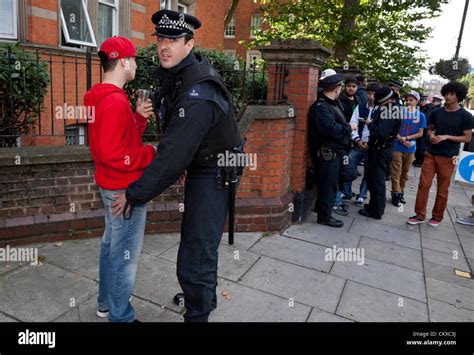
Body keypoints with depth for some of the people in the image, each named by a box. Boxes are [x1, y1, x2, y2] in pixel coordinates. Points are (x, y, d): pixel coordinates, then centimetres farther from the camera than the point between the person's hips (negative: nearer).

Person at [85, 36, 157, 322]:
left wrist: (139, 117, 1)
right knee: (126, 254, 3)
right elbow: (113, 155, -28)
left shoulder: (102, 98, 10)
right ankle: (121, 316, 19)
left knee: (111, 244, 21)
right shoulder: (115, 101, -23)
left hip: (111, 186, 11)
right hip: (125, 189, -11)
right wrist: (151, 154, -19)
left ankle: (106, 303, 39)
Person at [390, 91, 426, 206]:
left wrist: (407, 138, -12)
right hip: (397, 147, -2)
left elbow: (420, 133, 2)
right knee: (396, 172, -2)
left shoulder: (421, 115, 2)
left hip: (410, 149, 2)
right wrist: (401, 140, -14)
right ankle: (396, 194, 6)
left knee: (405, 172, 12)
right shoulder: (399, 112, -3)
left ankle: (401, 193, 24)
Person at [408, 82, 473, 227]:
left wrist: (447, 137, -17)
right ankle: (420, 215, 10)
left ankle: (437, 216, 21)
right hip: (431, 154, 3)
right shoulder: (436, 112, 5)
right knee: (423, 184, 0)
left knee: (442, 189, 6)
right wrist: (431, 136, -7)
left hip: (448, 157, -3)